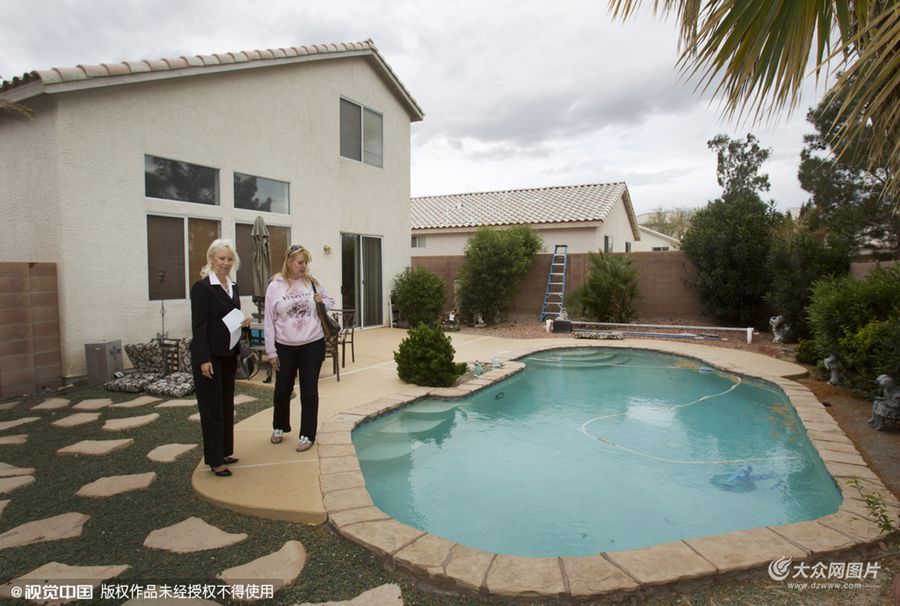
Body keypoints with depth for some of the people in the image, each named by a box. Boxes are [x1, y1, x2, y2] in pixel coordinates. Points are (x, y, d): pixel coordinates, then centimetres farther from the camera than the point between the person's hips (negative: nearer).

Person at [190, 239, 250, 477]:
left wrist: (244, 321, -3)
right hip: (209, 356, -7)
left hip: (228, 355, 7)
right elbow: (198, 325, -15)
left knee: (227, 405, 14)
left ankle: (224, 452, 27)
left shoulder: (233, 287, 11)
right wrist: (204, 359, -18)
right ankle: (214, 460, 12)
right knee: (212, 408, 1)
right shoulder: (202, 287, -12)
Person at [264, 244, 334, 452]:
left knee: (309, 391, 3)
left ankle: (307, 435, 16)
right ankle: (279, 427, 37)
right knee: (282, 389, 12)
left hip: (312, 345, 0)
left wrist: (322, 303, -9)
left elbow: (330, 301, 15)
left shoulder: (312, 282, -1)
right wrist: (271, 351, -4)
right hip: (285, 347, 0)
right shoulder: (275, 286, -5)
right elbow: (269, 321, -3)